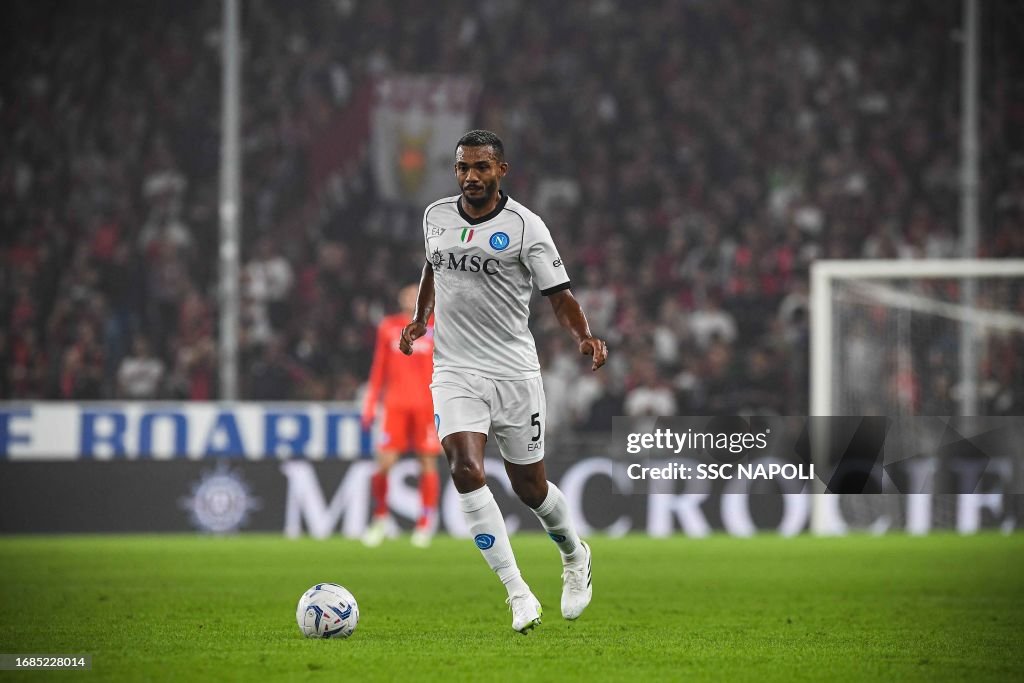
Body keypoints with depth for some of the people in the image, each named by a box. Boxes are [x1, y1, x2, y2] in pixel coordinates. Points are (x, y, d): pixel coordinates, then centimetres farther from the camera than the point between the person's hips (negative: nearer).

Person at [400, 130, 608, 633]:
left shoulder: (524, 226, -6)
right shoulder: (435, 216, 7)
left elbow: (559, 295, -6)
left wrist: (584, 337, -24)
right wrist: (419, 319, 13)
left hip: (515, 372, -2)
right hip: (455, 372, 2)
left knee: (529, 488, 7)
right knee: (465, 468, -21)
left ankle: (574, 555, 41)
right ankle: (517, 594, -21)